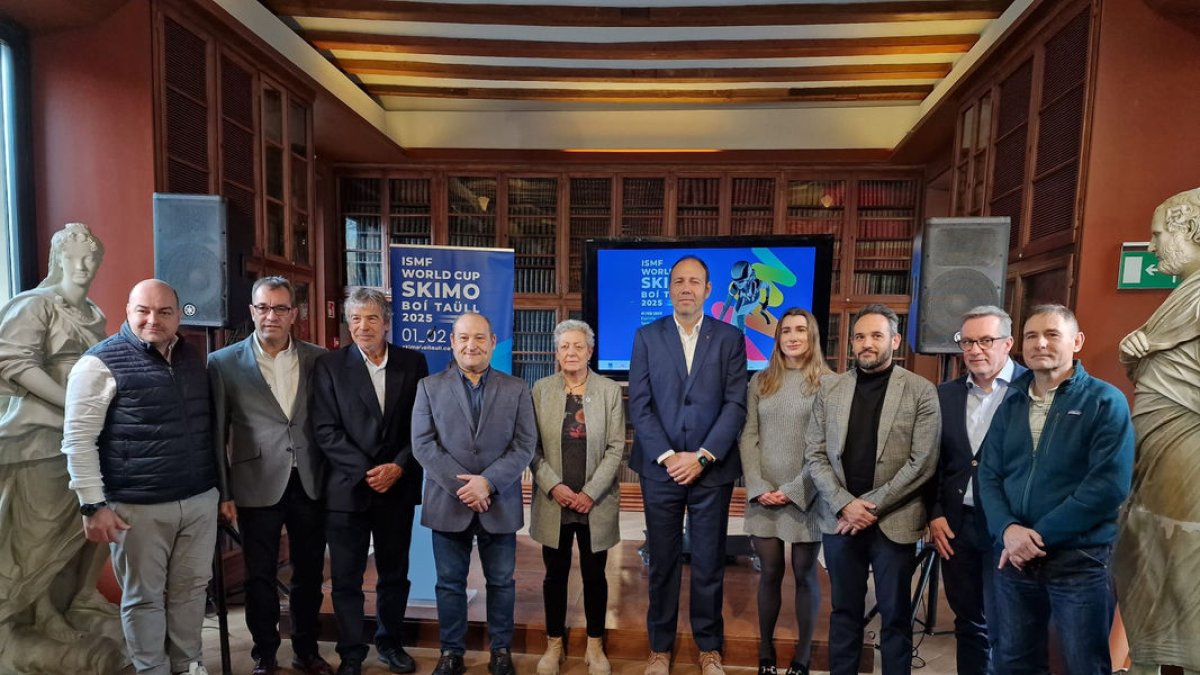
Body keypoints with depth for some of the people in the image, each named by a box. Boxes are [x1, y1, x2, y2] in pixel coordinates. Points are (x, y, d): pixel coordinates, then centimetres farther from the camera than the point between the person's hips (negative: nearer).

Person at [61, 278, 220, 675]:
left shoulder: (192, 357, 10)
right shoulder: (101, 362, -7)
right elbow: (78, 439, -8)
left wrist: (219, 484, 18)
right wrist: (93, 504, -12)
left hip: (200, 499, 5)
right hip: (139, 507, -5)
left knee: (192, 588, 15)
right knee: (144, 597, 10)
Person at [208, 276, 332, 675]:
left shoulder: (317, 359, 1)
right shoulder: (224, 363, -3)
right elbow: (217, 433, -1)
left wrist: (332, 477, 2)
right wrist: (223, 492, -2)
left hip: (310, 485, 2)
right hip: (258, 487, -2)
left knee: (309, 574, 14)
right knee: (260, 577, 13)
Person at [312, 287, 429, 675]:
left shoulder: (413, 363, 2)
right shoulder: (329, 365, -2)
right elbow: (325, 430, -7)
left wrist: (399, 467, -11)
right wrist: (365, 471, -14)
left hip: (398, 487, 2)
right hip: (347, 488, -1)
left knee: (394, 574, 15)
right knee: (346, 579, 8)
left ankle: (390, 642, 34)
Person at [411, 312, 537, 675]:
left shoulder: (516, 389, 2)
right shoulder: (429, 386, 3)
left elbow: (525, 445, -4)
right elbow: (423, 444, -5)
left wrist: (488, 482, -17)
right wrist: (461, 484, -15)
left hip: (500, 504, 0)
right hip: (448, 503, 0)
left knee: (501, 581, 12)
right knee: (450, 582, 12)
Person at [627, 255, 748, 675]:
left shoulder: (730, 338, 3)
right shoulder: (647, 336, 3)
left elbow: (735, 405, -4)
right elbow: (639, 405, -2)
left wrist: (702, 457, -12)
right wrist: (667, 457, -10)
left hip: (712, 470, 0)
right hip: (660, 469, 0)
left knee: (709, 564, 11)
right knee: (662, 563, 11)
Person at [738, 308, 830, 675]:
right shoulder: (760, 381, 7)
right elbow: (748, 436, 3)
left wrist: (794, 490, -12)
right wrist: (758, 487, -7)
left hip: (806, 494, -2)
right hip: (763, 495, 2)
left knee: (804, 574, 9)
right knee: (769, 573, 9)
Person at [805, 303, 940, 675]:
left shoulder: (921, 391, -3)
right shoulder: (830, 388, 4)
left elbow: (922, 462, -9)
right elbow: (815, 455, 2)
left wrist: (872, 506, -13)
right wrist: (845, 504, -10)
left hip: (894, 523, -2)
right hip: (841, 519, 2)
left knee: (895, 615, 11)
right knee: (844, 610, 15)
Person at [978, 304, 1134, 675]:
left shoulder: (1105, 401, -5)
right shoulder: (1010, 405, 8)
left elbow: (1109, 484, -15)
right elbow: (989, 475, 5)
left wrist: (1040, 535, -17)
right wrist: (1007, 530, -13)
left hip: (1081, 560, -4)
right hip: (1015, 558, 4)